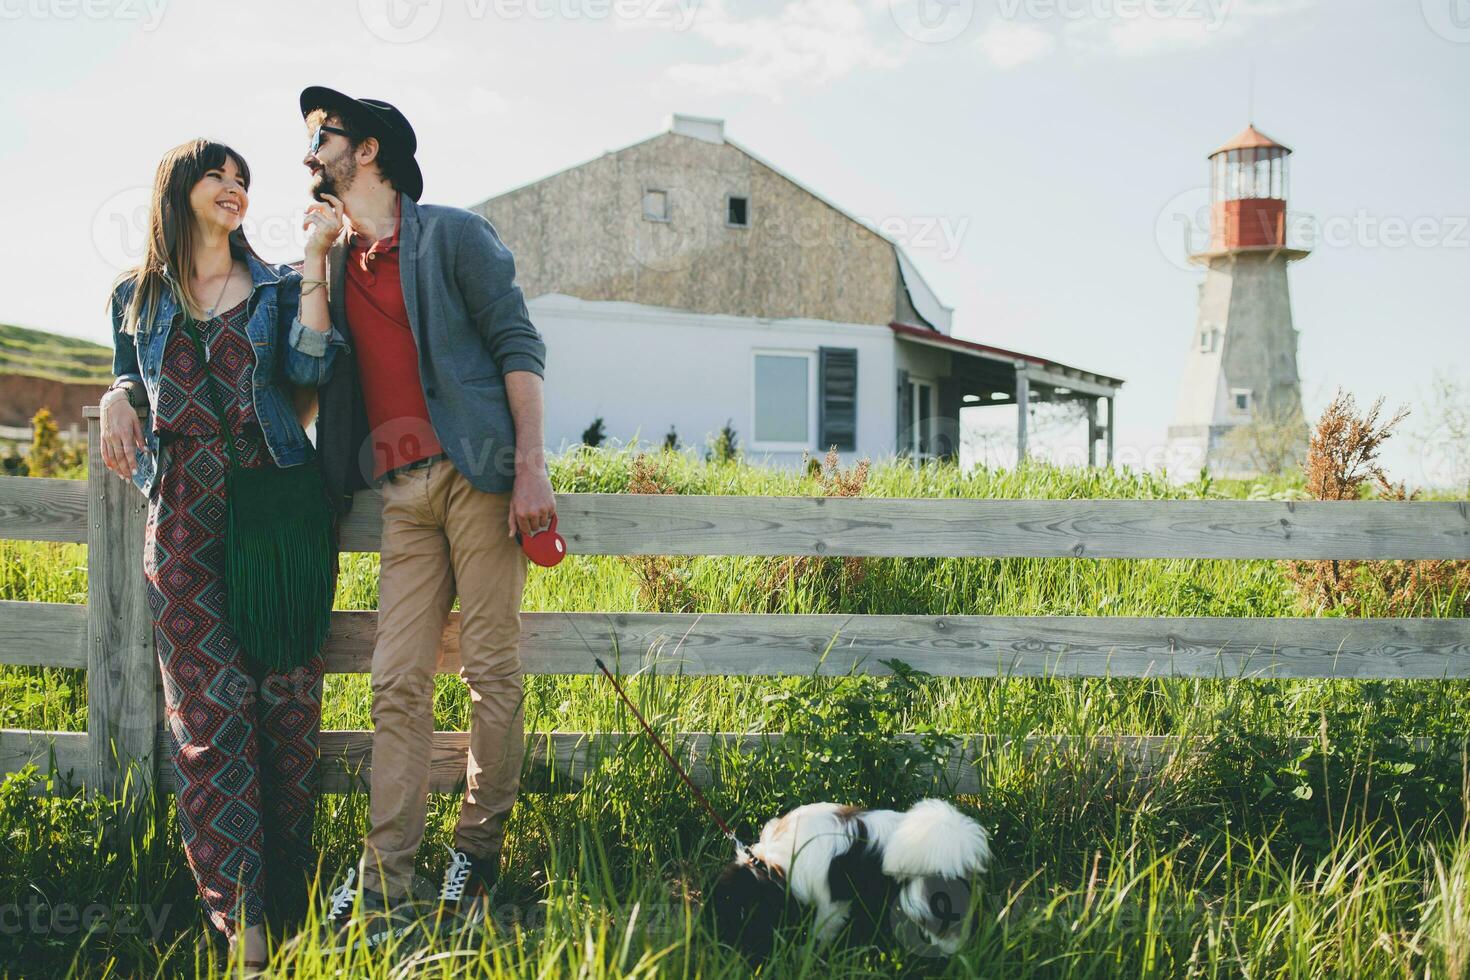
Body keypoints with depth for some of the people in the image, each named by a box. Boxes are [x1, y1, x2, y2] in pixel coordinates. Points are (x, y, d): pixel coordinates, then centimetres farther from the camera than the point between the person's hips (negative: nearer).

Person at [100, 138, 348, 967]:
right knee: (209, 704, -6)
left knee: (287, 696, -2)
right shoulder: (137, 297, 16)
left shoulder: (277, 288, 12)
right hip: (184, 512, 1)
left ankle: (291, 891, 9)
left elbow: (310, 368, -6)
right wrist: (118, 400, 2)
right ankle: (237, 912, -3)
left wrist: (315, 257, -8)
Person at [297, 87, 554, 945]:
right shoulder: (333, 262, 21)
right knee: (398, 683, -1)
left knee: (493, 672, -2)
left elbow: (519, 346, -2)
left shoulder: (452, 235, 4)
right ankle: (382, 889, -2)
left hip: (476, 474, -5)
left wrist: (531, 467, -13)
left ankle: (478, 856, 9)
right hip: (403, 490, 5)